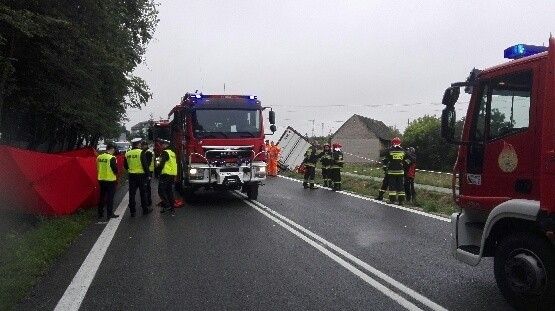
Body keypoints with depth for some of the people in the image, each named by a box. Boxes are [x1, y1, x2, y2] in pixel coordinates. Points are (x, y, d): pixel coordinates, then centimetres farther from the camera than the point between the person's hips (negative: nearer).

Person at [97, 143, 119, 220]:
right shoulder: (112, 158, -16)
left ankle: (100, 213, 21)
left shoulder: (99, 157, 3)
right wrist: (116, 173, 5)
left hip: (101, 179, 6)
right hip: (110, 180, -6)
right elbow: (115, 170, -15)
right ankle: (109, 214, 3)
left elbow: (98, 168, 11)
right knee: (110, 197, 2)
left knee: (102, 196, 15)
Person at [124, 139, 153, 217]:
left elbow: (125, 166, 12)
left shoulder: (127, 153, 3)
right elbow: (145, 164, -14)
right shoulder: (141, 152, -11)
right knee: (143, 193, 7)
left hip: (132, 175, 4)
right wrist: (147, 175, -7)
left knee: (132, 194, 6)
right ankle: (145, 210, 16)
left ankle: (132, 211, 7)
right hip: (141, 175, -4)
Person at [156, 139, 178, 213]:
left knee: (161, 190, -6)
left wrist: (158, 171, -9)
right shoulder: (172, 153, 18)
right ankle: (171, 206, 14)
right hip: (173, 174, 9)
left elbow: (162, 164, -18)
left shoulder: (165, 152, -10)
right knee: (169, 190, 13)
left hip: (166, 174, -9)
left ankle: (167, 205, -14)